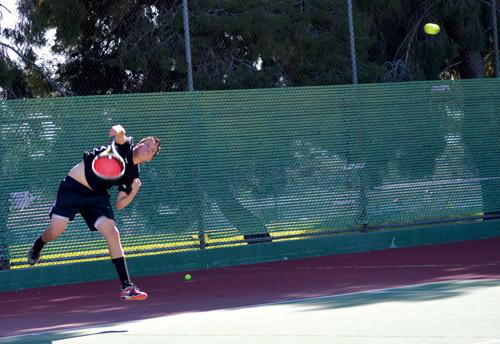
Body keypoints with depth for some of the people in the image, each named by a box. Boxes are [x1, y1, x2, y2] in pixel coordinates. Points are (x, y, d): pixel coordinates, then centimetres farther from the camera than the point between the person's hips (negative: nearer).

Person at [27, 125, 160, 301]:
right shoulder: (125, 146, -5)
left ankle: (127, 287, -10)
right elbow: (118, 131, -28)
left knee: (112, 233, -11)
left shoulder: (133, 175, 7)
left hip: (96, 196, 5)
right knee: (55, 232, -14)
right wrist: (117, 131, -51)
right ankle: (37, 246, 26)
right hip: (73, 187, -5)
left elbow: (119, 204, 5)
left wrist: (133, 192, -12)